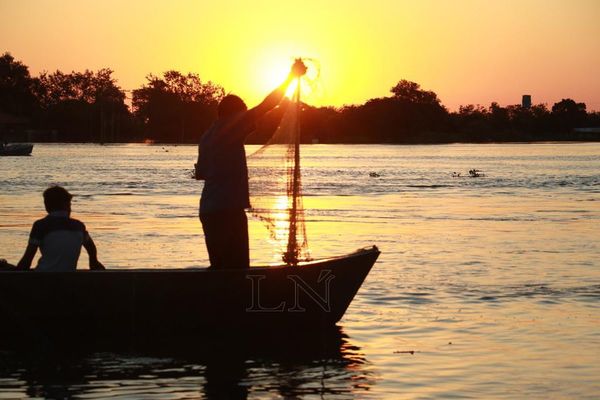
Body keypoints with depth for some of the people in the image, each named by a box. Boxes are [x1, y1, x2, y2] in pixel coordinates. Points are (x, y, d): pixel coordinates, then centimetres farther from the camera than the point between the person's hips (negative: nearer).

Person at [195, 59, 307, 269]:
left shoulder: (207, 136, 17)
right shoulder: (233, 127, -6)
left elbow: (200, 173, 22)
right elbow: (267, 105, -7)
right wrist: (292, 76, 0)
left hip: (208, 210, 9)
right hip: (229, 210, -8)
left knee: (219, 267, 13)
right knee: (237, 268, -8)